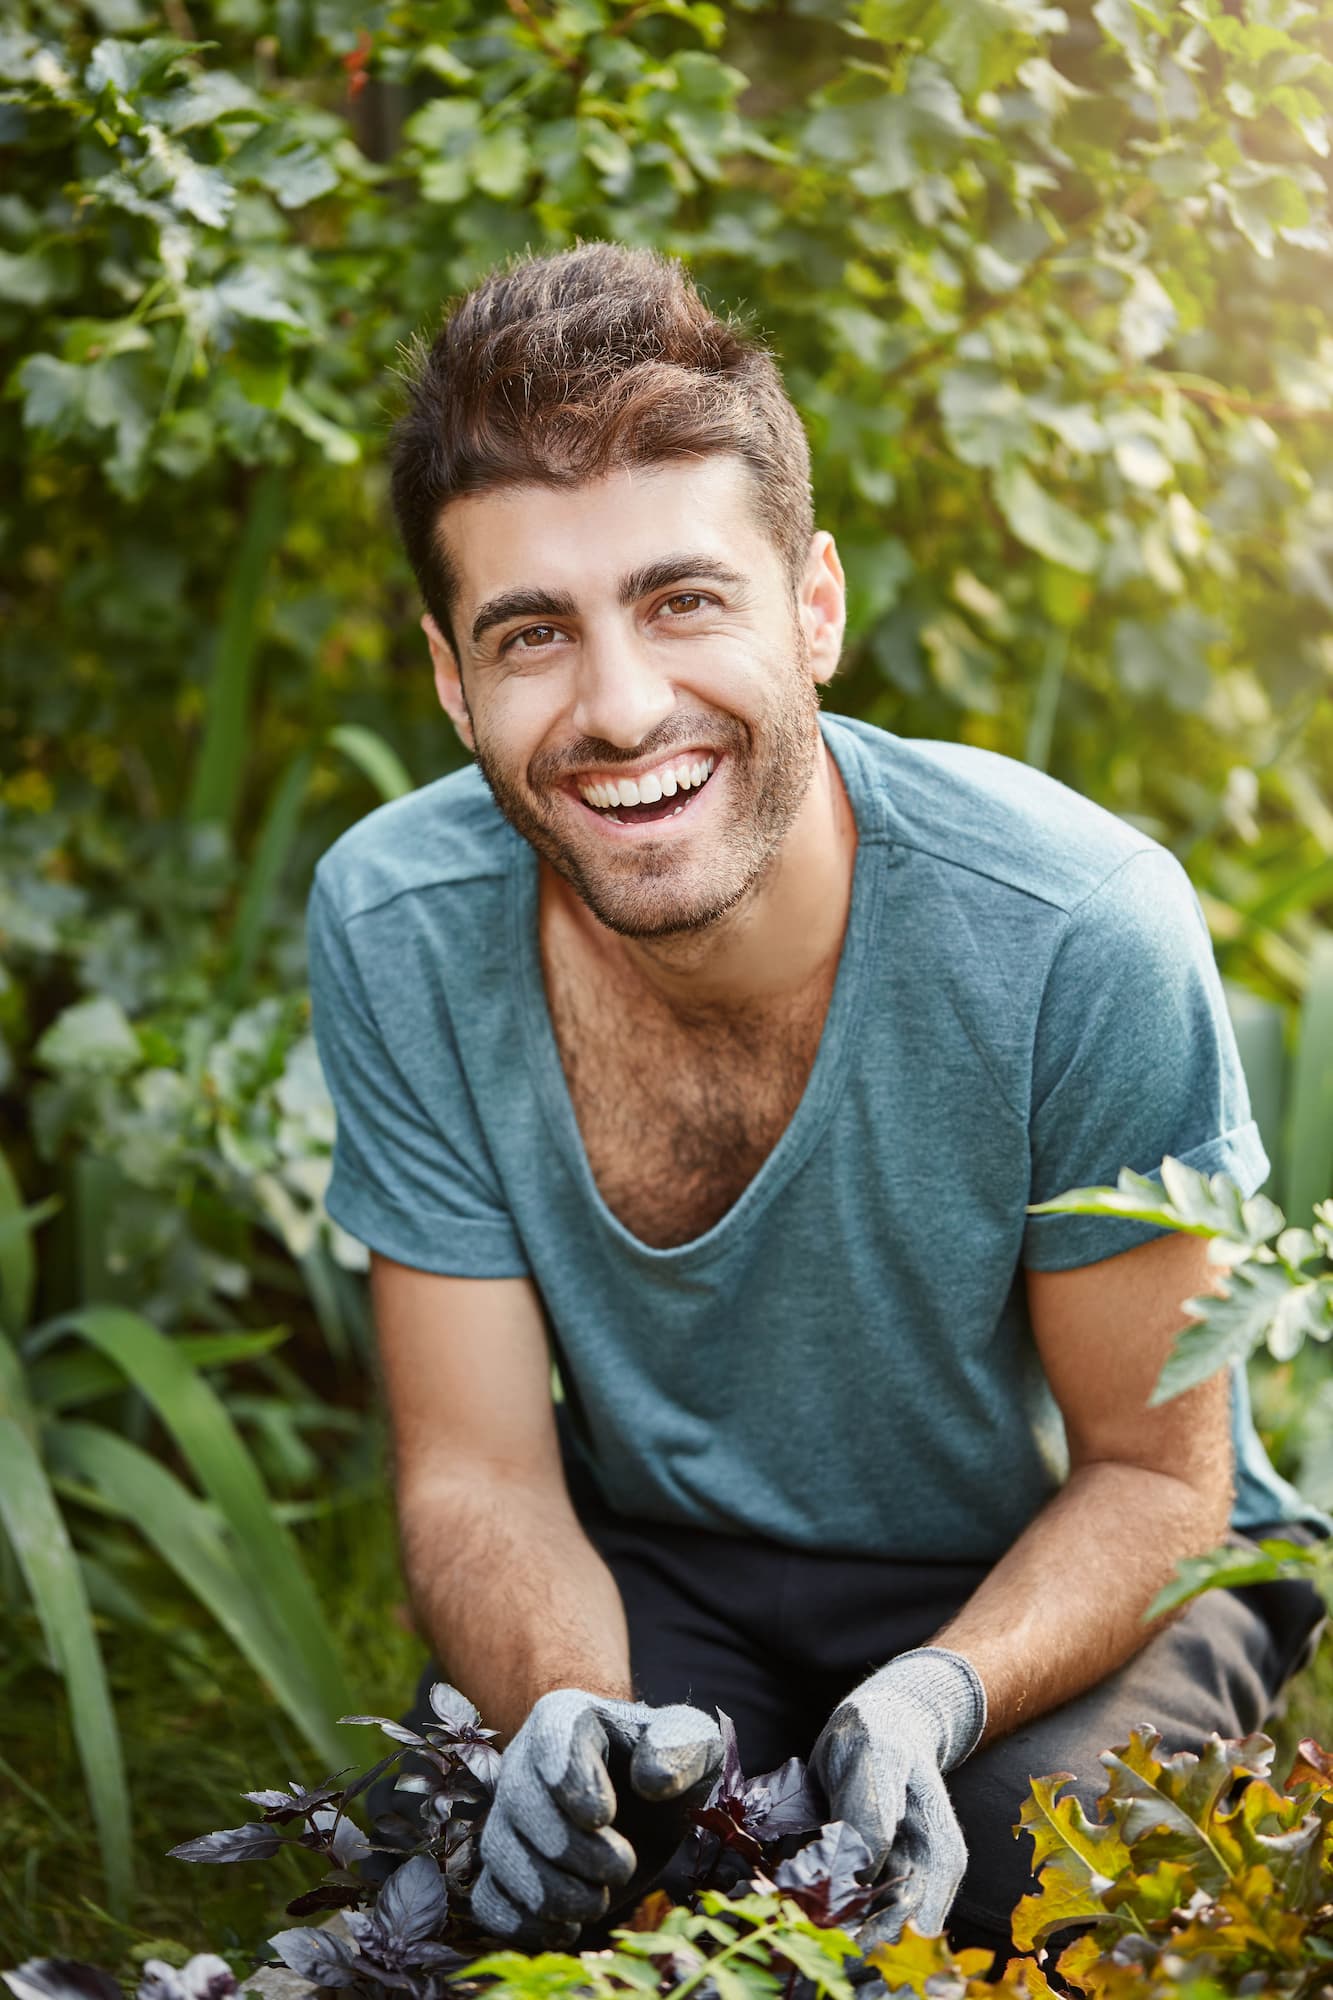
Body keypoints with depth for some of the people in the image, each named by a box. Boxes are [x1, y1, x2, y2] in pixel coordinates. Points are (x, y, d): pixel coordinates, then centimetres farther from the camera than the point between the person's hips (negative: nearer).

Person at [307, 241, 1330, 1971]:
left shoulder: (1082, 934, -27)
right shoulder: (394, 928, -19)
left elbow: (1155, 1477, -15)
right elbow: (476, 1474, -11)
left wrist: (937, 1699, -35)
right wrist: (569, 1707, -34)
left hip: (1050, 1574, -1)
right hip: (658, 1573, 1)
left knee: (1013, 1859, -31)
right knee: (451, 1861, -27)